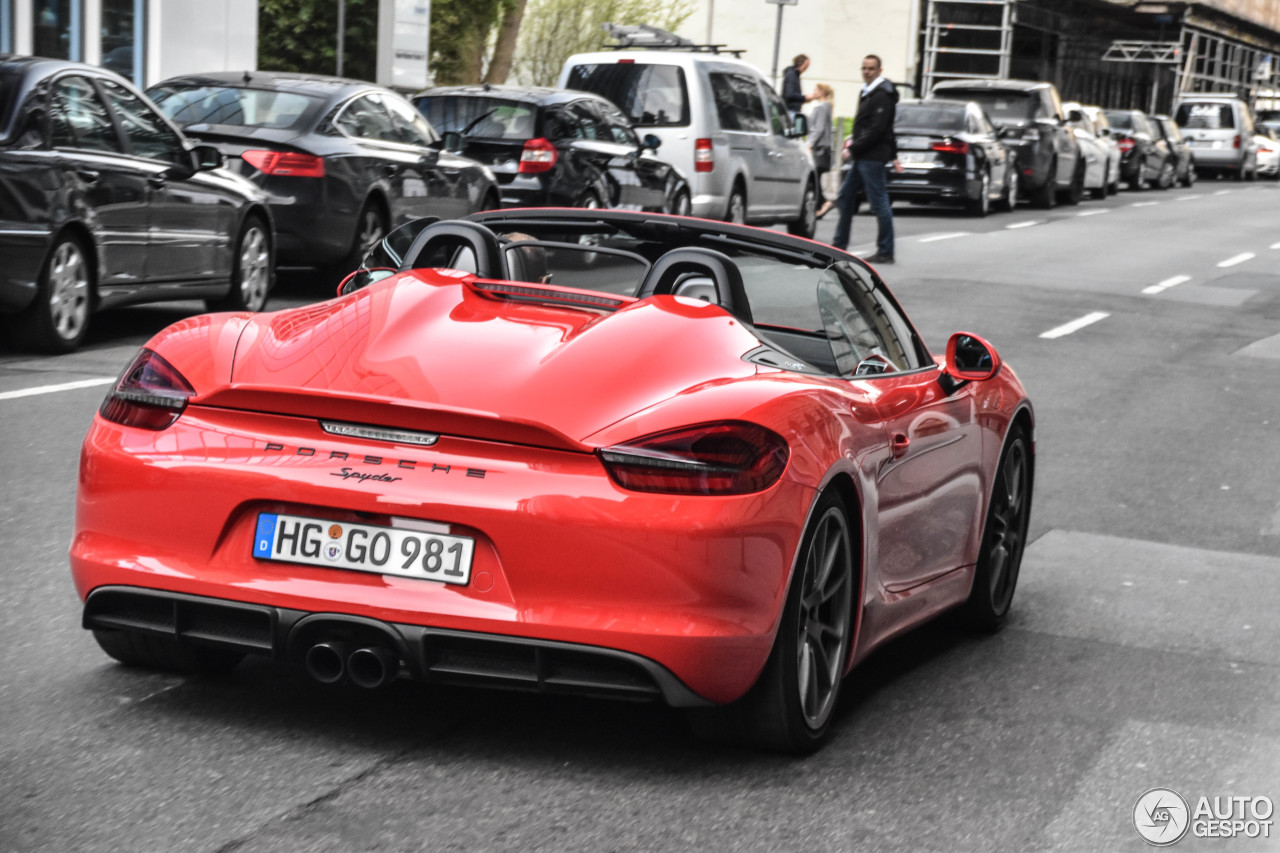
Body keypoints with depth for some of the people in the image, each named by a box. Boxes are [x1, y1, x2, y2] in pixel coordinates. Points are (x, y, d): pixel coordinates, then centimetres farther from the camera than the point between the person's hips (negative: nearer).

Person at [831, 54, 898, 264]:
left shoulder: (882, 96, -14)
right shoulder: (868, 92, 17)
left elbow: (877, 130, -21)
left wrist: (853, 148, -18)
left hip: (872, 158, -11)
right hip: (863, 157, 11)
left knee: (879, 203, -7)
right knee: (845, 197, 14)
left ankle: (885, 252, -3)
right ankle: (839, 244, 22)